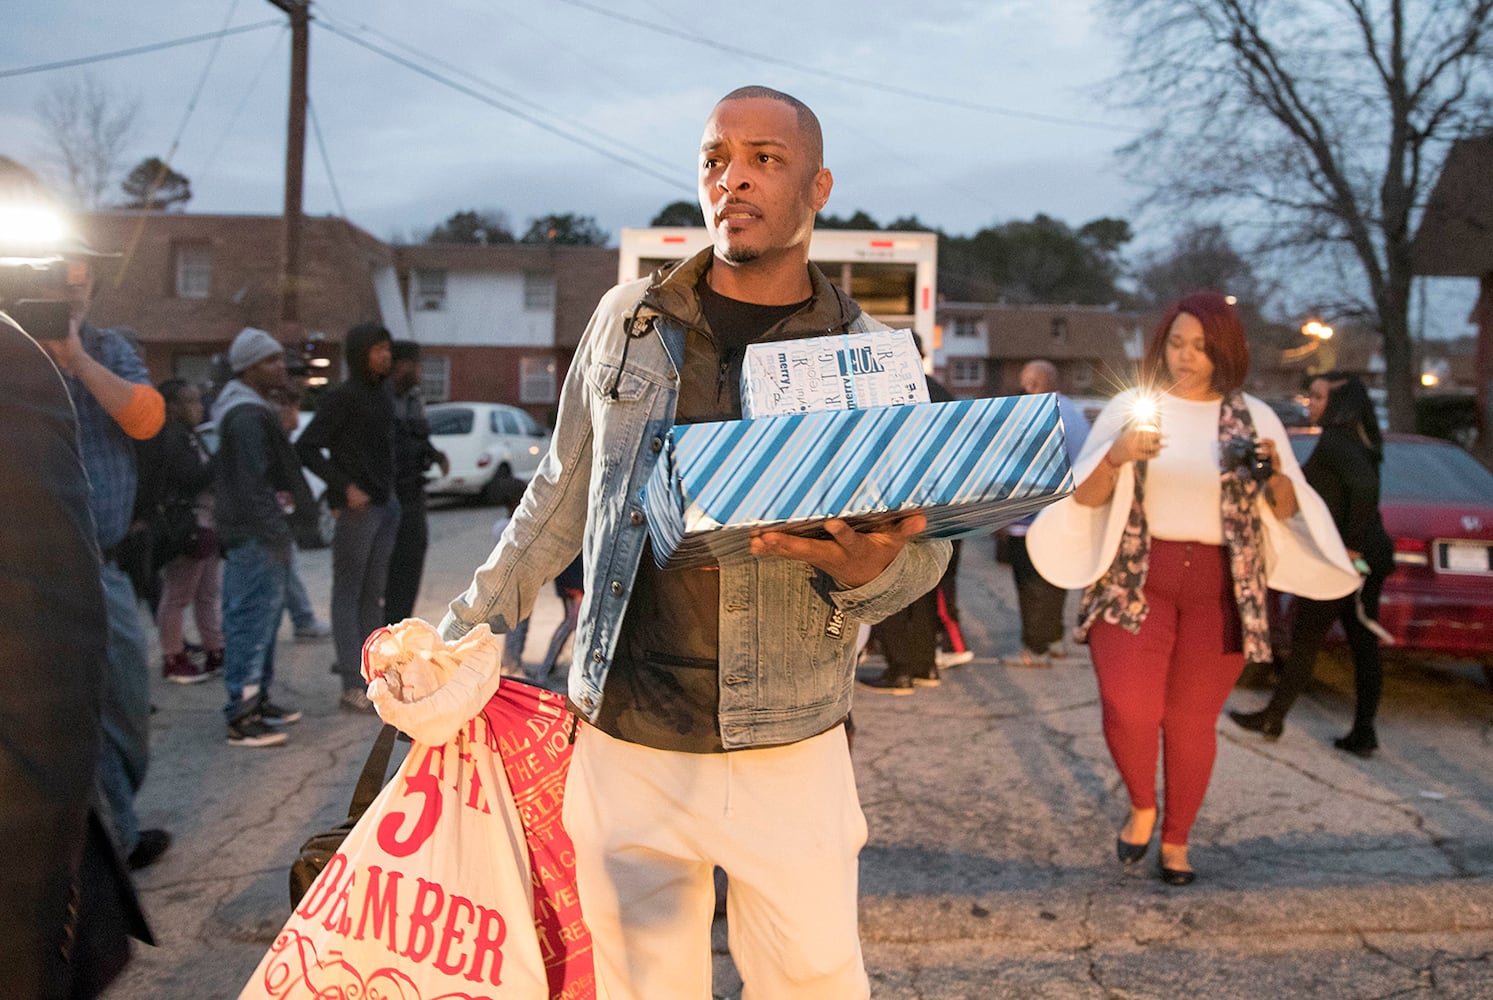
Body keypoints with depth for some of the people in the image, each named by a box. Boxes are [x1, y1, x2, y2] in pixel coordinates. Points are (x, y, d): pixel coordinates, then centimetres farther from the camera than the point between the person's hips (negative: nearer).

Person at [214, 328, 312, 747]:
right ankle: (241, 717, -4)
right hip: (255, 537, -11)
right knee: (253, 619, -8)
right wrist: (277, 532, -22)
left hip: (263, 533, 11)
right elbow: (253, 483, -23)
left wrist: (281, 528, 21)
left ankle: (257, 699, 27)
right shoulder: (247, 416, -16)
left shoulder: (257, 409, 18)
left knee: (263, 618, 17)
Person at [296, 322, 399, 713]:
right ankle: (352, 686, 0)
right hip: (357, 508, -8)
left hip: (386, 505, 8)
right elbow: (306, 447, -13)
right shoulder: (342, 398, -9)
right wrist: (345, 486, -17)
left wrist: (391, 496, 9)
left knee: (374, 594, 12)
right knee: (348, 594, -2)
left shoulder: (383, 398, 15)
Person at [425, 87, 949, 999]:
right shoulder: (627, 319, 5)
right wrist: (471, 626, 12)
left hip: (789, 750, -1)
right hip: (624, 739, 2)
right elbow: (563, 495, 13)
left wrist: (869, 568, -22)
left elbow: (922, 549, 2)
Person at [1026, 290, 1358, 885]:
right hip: (1134, 577, -1)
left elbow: (1288, 511, 7)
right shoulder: (1129, 407, 4)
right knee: (1128, 706, -15)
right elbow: (1084, 497, -1)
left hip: (1220, 587, 1)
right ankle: (1141, 807, 16)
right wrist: (1116, 457, -20)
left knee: (1192, 720, 7)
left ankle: (1176, 840, 28)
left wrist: (1275, 474, -14)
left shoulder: (1255, 418, 7)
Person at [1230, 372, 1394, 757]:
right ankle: (1363, 733, 13)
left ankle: (1273, 718, 13)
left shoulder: (1334, 441, -16)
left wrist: (1351, 544, -25)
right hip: (1370, 557, 9)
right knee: (1363, 645, 9)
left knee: (1305, 639, 2)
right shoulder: (1357, 441, 14)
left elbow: (1365, 485, -31)